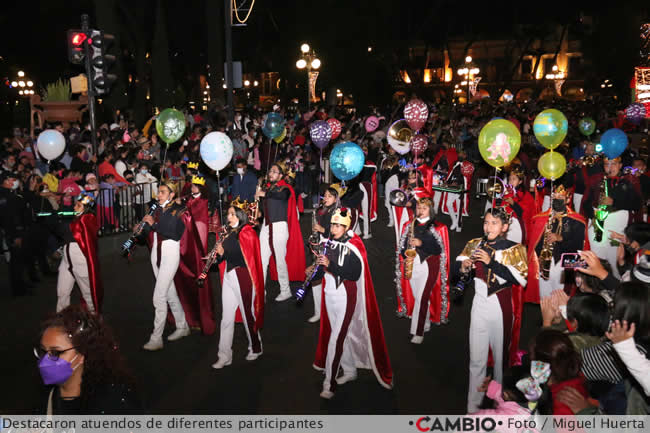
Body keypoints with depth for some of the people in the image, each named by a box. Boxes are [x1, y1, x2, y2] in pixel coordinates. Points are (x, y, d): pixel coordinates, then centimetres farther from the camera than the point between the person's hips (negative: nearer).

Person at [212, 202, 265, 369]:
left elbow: (247, 258, -17)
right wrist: (219, 254, -4)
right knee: (226, 317, 7)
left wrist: (224, 253, -19)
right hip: (228, 277, 7)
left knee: (247, 314, 6)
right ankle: (224, 356, 13)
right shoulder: (229, 233, 12)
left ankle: (256, 349, 27)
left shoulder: (247, 233, -10)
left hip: (243, 278, -7)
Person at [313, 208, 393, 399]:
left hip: (346, 296, -7)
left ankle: (329, 385, 1)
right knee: (342, 335, 18)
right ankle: (350, 371, 35)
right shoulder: (331, 244, 6)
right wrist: (321, 263, -2)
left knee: (336, 340, -7)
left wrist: (330, 264, -26)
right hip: (330, 295, 7)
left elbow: (354, 274, -21)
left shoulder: (353, 247, -14)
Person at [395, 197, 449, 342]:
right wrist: (404, 255, -7)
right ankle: (426, 324, 29)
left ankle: (418, 332, -5)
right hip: (411, 266, 5)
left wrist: (421, 243, -19)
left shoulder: (437, 228, -3)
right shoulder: (409, 226, 11)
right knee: (417, 297, 11)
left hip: (427, 266, -5)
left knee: (421, 298, -10)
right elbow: (403, 244, 13)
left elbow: (439, 250, -9)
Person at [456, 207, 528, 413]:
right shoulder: (475, 245, 6)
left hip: (501, 307, -3)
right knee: (476, 359, 6)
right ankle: (473, 406, 15)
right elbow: (460, 262, 14)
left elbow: (520, 278, -18)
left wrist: (491, 262, -23)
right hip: (480, 304, 3)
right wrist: (464, 268, -9)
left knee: (501, 355, 10)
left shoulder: (513, 249, -5)